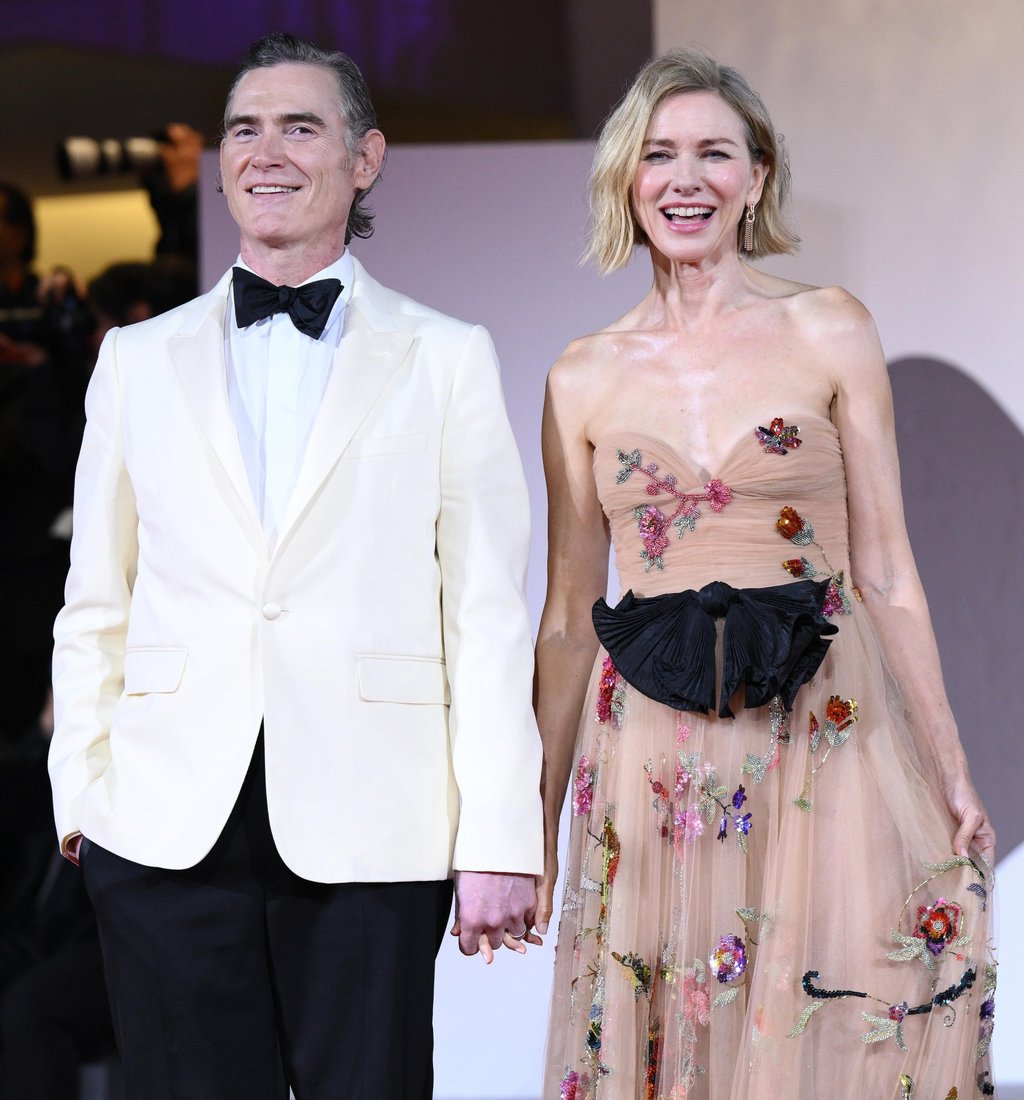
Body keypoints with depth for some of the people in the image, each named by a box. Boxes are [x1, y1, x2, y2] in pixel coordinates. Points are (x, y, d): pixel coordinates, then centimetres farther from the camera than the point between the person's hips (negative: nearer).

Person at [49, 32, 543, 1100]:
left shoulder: (447, 359, 7)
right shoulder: (139, 359, 14)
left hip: (367, 834, -2)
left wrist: (498, 841, -5)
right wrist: (80, 793, 4)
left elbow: (487, 616, 1)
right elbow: (93, 606, 14)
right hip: (169, 827, 2)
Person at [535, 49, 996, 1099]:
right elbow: (568, 613, 10)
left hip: (821, 737, -1)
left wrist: (952, 773, -2)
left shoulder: (829, 332, 2)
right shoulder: (584, 378, 6)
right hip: (654, 760, 2)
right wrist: (533, 818, 9)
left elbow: (884, 572, 2)